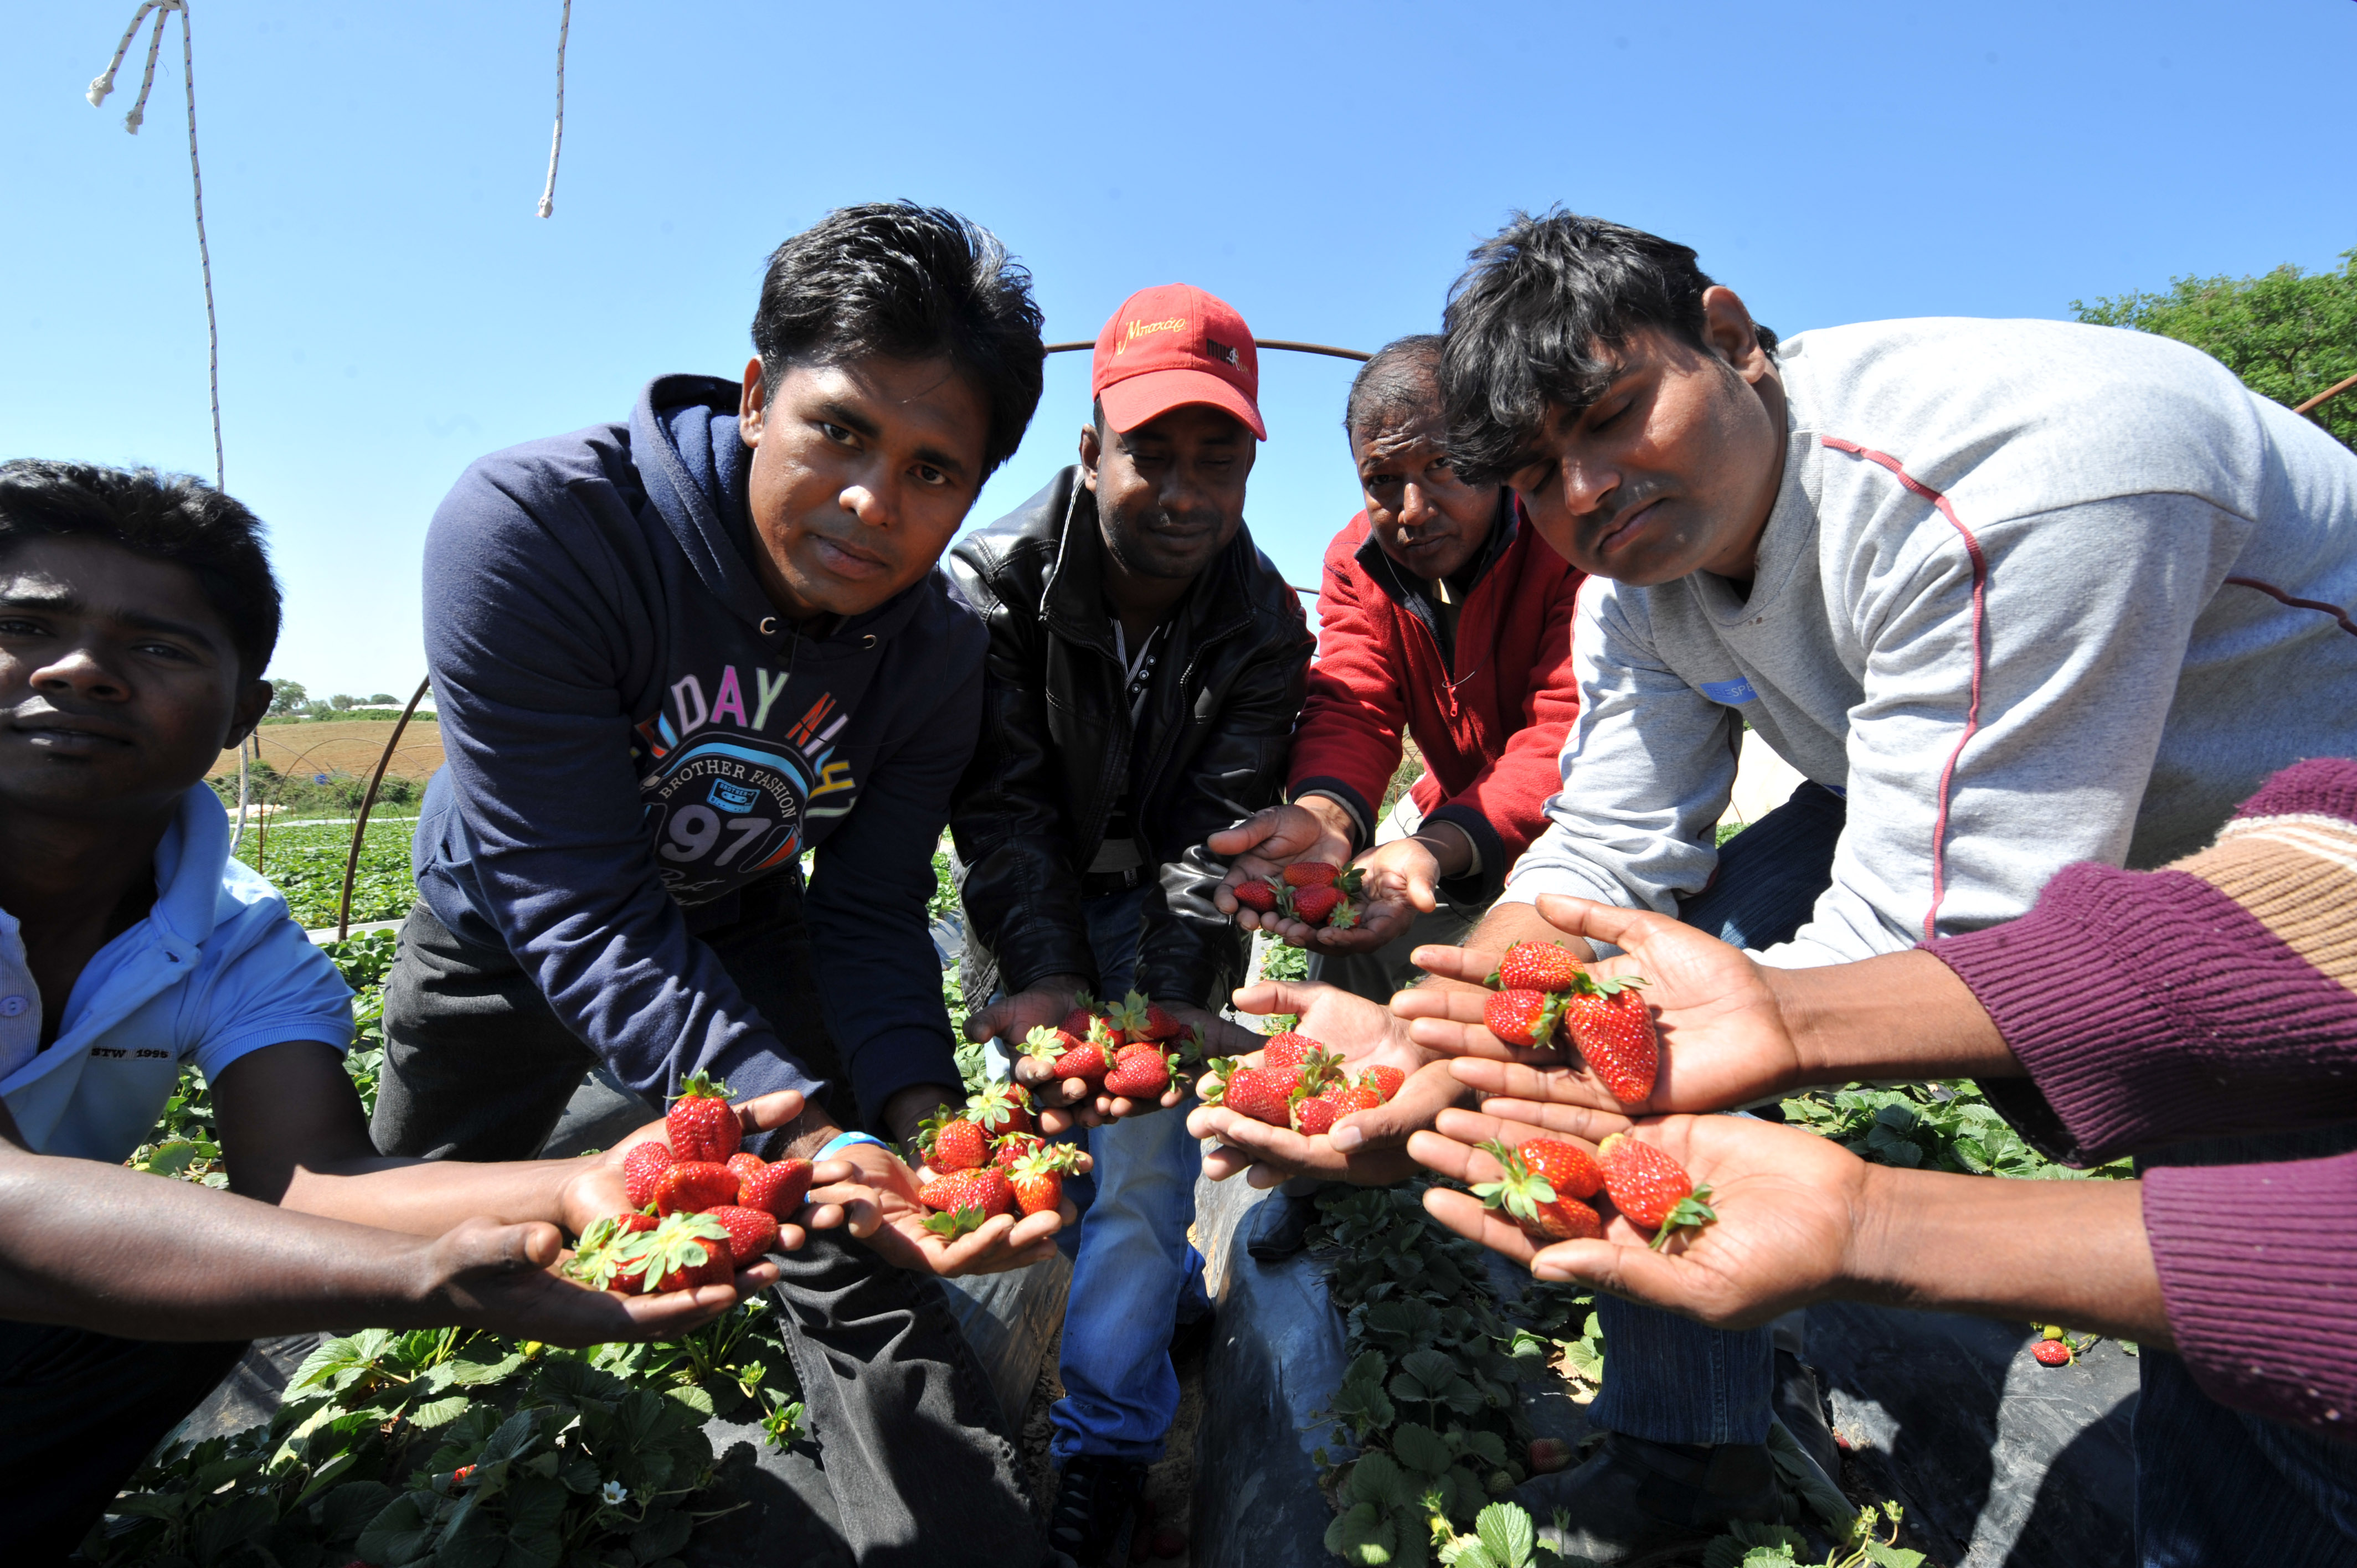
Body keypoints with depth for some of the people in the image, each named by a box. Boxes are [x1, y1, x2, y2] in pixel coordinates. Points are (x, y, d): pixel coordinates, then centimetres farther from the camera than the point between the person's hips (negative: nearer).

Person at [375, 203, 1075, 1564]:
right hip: (503, 932, 0)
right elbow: (583, 911, -36)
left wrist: (922, 1115, -33)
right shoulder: (530, 527, -35)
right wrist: (805, 1132, -46)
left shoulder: (938, 651, -22)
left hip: (737, 929, 1)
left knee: (864, 1262, -3)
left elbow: (869, 912, -15)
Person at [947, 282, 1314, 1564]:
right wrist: (1039, 975, -34)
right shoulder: (996, 581, -18)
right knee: (1053, 1105, 4)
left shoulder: (1264, 621, -15)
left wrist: (1173, 993, -31)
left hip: (1161, 903, 0)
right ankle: (1167, 1284, 36)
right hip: (1028, 898, 1)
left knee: (1142, 1130, -8)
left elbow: (1218, 827, -19)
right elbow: (1004, 806, -22)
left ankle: (1106, 1433, 12)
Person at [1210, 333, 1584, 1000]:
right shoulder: (1357, 559, -7)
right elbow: (1349, 708, -19)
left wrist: (1439, 849, -49)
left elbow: (1573, 735, -32)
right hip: (1454, 804, 4)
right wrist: (1320, 814, -43)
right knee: (1343, 918, -12)